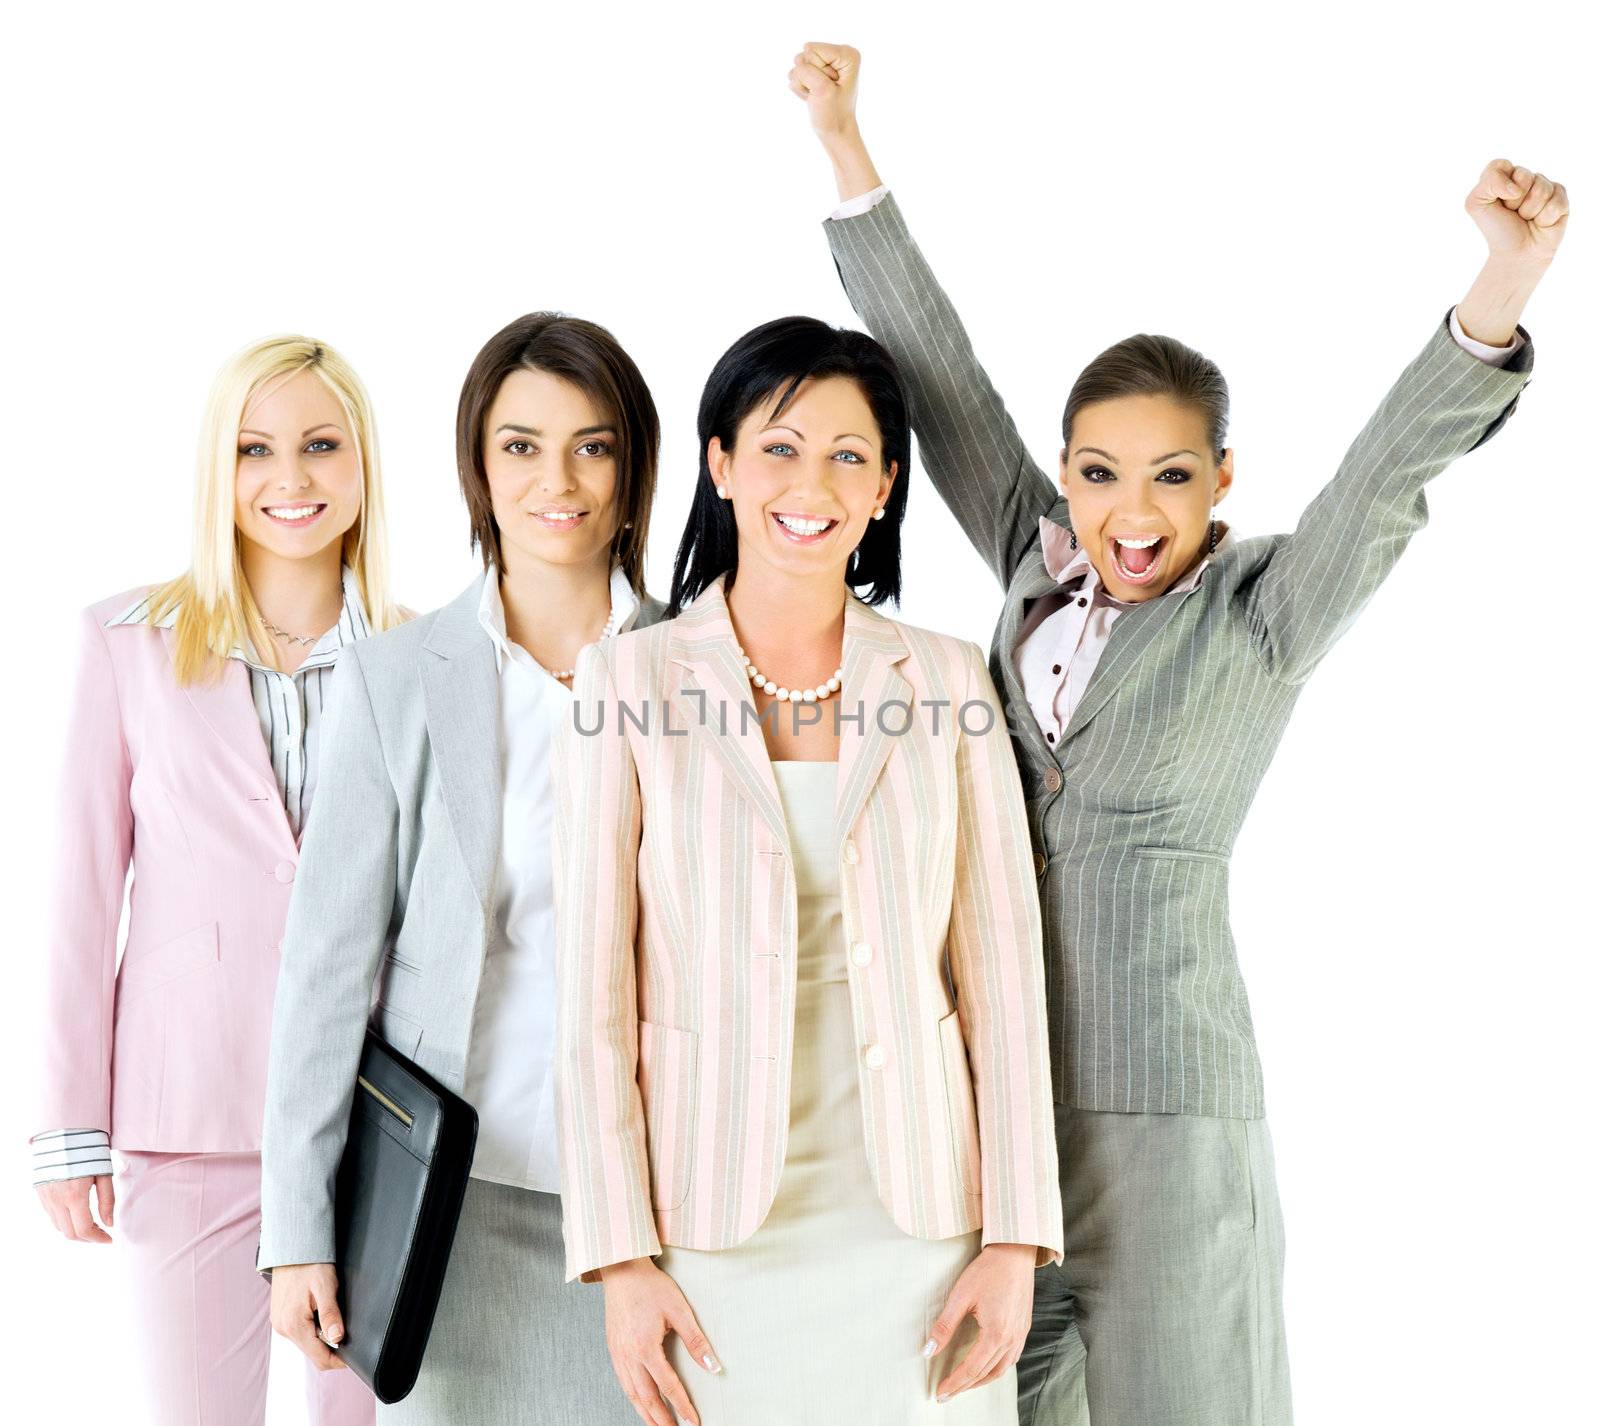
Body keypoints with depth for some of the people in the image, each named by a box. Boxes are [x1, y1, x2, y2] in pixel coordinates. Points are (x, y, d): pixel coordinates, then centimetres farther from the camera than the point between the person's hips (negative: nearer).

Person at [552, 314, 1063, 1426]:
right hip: (712, 1235, -1)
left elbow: (1001, 965, 3)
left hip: (916, 1214, 1)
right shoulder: (628, 680, -1)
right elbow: (592, 983, -2)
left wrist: (1015, 1238, -1)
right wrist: (620, 1257, -6)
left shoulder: (947, 679, 3)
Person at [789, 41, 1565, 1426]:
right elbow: (942, 376, 9)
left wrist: (1508, 277, -35)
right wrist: (846, 149, 8)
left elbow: (1395, 466, -18)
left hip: (1157, 1109, -4)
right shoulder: (1038, 566, 8)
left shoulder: (1263, 617, -3)